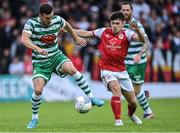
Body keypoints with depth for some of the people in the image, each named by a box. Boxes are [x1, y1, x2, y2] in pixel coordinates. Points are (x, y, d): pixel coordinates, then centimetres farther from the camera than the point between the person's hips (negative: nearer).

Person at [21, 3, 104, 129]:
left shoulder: (57, 20, -8)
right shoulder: (31, 23, -18)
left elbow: (66, 25, 17)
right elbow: (24, 39, -35)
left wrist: (76, 38, 26)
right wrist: (38, 49, -50)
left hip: (56, 56, 2)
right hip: (40, 62, -2)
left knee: (71, 69, -29)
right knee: (38, 90, -17)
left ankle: (91, 98, -19)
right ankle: (34, 118, 8)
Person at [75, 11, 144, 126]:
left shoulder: (126, 34, -5)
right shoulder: (104, 32, 1)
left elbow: (141, 39, -22)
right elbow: (86, 33, 13)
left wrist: (137, 30, -42)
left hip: (122, 71, 1)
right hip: (107, 70, -1)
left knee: (133, 102, 6)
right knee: (116, 88, -32)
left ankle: (131, 114, 42)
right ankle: (118, 120, -24)